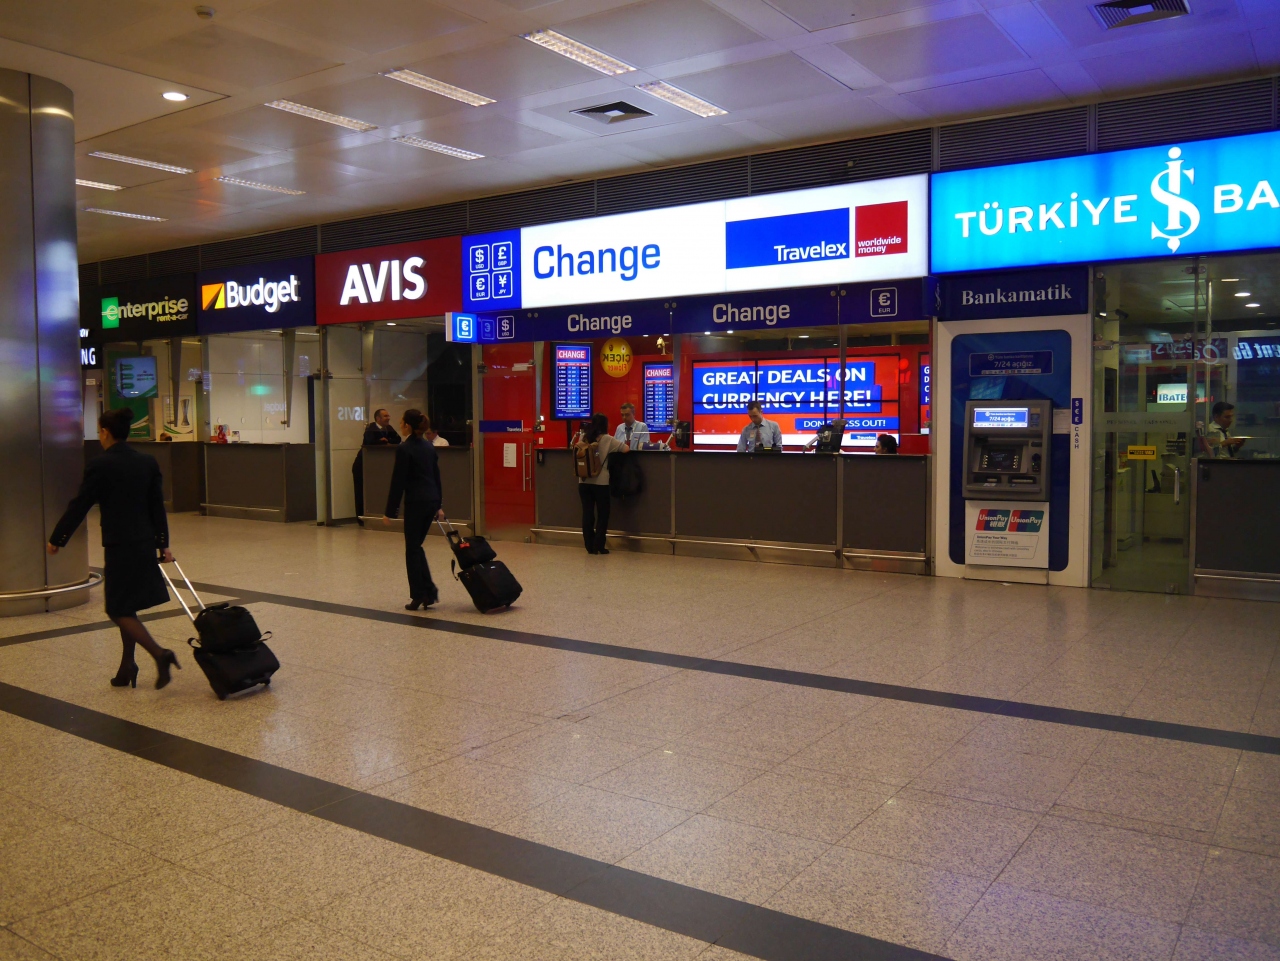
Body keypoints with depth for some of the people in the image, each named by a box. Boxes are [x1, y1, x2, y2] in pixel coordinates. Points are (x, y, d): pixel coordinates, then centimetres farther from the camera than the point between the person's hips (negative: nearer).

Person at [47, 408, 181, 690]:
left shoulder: (99, 466, -12)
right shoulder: (148, 461, 4)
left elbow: (79, 505, -7)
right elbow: (158, 506, 8)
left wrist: (57, 539, 5)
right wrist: (163, 544, 14)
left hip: (119, 545, -6)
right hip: (145, 543, 6)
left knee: (119, 609, 3)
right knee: (127, 607, 17)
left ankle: (160, 654, -14)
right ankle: (127, 668, 22)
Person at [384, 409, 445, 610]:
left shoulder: (404, 449, -13)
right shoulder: (429, 447, 10)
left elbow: (398, 482, -12)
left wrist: (389, 511, -7)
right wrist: (438, 506, 21)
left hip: (416, 503, -7)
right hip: (431, 501, 7)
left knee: (412, 549, 4)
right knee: (416, 546, 18)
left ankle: (418, 596, 7)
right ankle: (429, 591, 12)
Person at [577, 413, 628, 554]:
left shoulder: (583, 437, 5)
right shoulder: (607, 439, -6)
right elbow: (626, 449, -6)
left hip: (584, 482, 4)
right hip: (600, 482, -4)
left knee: (587, 514, 7)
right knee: (603, 514, 9)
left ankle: (590, 546, 10)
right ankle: (599, 546, 9)